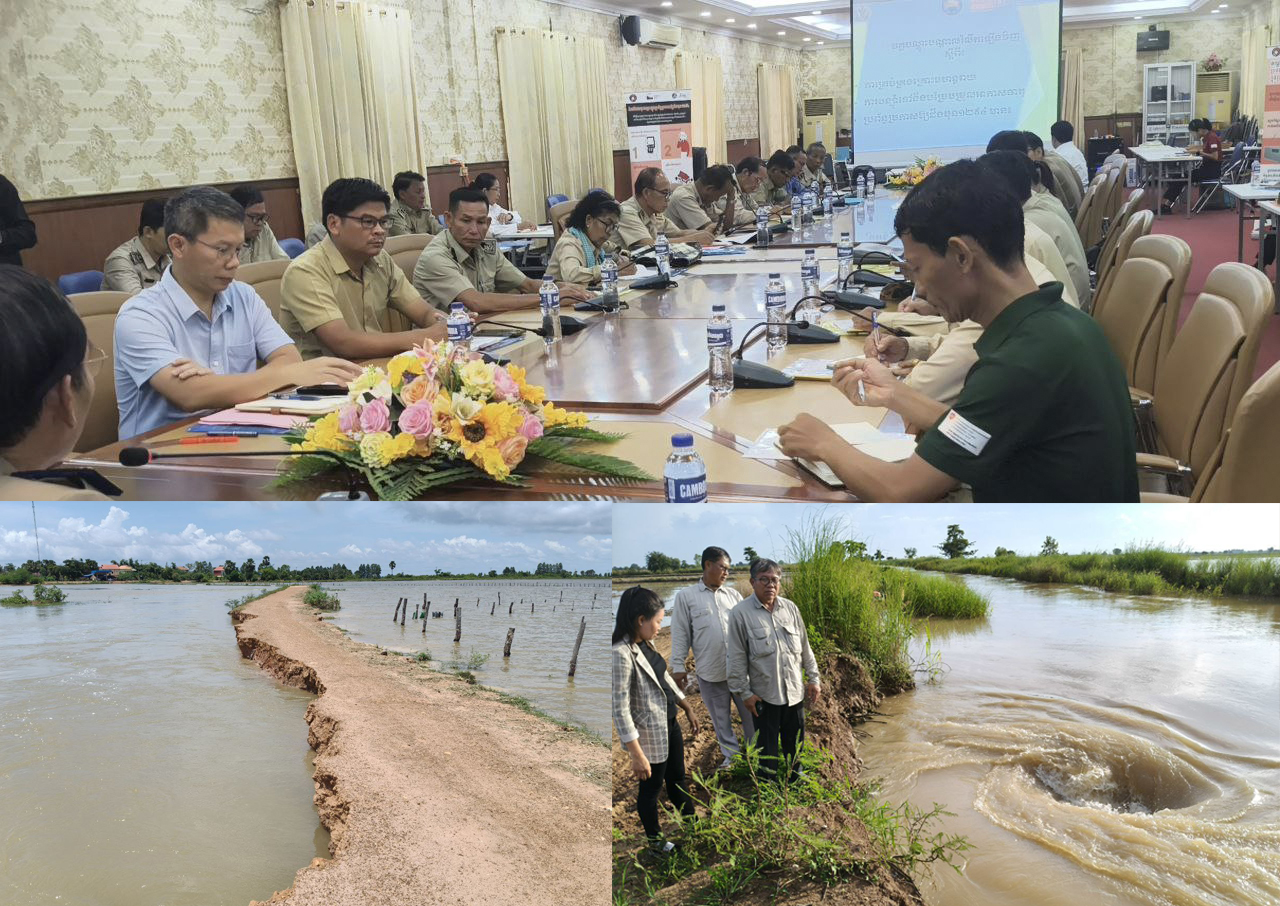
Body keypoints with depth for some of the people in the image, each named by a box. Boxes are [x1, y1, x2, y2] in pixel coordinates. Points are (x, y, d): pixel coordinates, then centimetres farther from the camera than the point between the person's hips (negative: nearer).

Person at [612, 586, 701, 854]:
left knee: (677, 779, 23)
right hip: (649, 734, -8)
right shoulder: (621, 654, -28)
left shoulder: (645, 643, -1)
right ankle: (655, 841, 35)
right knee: (652, 787, 13)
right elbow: (620, 709, -27)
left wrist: (688, 708, 20)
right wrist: (637, 756, -26)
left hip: (670, 724, 8)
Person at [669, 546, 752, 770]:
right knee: (721, 719, 10)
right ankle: (731, 756, 24)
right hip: (709, 672, -2)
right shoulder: (686, 596, 1)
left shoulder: (733, 594, 9)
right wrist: (678, 666, -2)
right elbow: (680, 634, 1)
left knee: (750, 713, 8)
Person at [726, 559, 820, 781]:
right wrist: (744, 693, -8)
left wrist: (813, 679, 11)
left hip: (795, 692, 4)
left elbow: (805, 647, 12)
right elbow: (736, 658, -8)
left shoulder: (790, 608, 3)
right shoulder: (740, 613, -10)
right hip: (764, 695, -4)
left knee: (796, 745, 17)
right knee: (767, 747, 9)